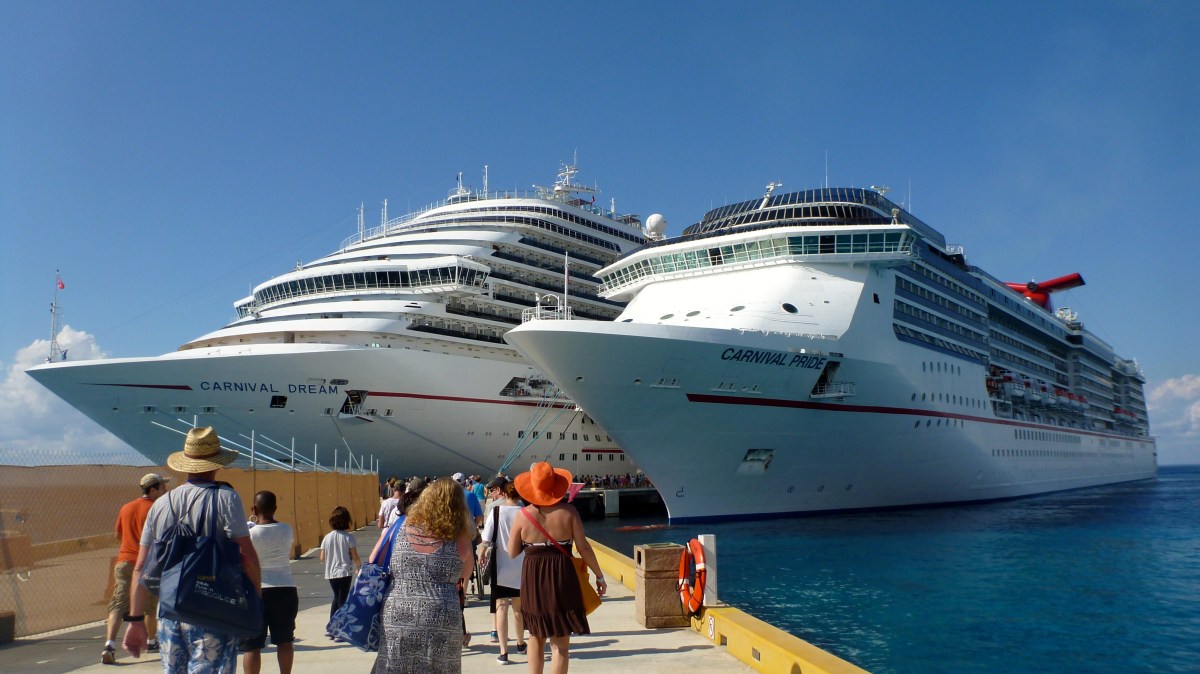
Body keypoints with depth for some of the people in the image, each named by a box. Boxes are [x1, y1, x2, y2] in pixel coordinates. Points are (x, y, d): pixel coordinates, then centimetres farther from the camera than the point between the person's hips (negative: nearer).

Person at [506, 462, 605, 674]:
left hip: (533, 579, 2)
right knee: (560, 645, 3)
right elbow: (583, 547, -7)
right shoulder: (568, 511, -7)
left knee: (536, 638, 20)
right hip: (562, 578, -2)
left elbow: (512, 552, 0)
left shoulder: (523, 515, -4)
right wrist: (599, 576, 2)